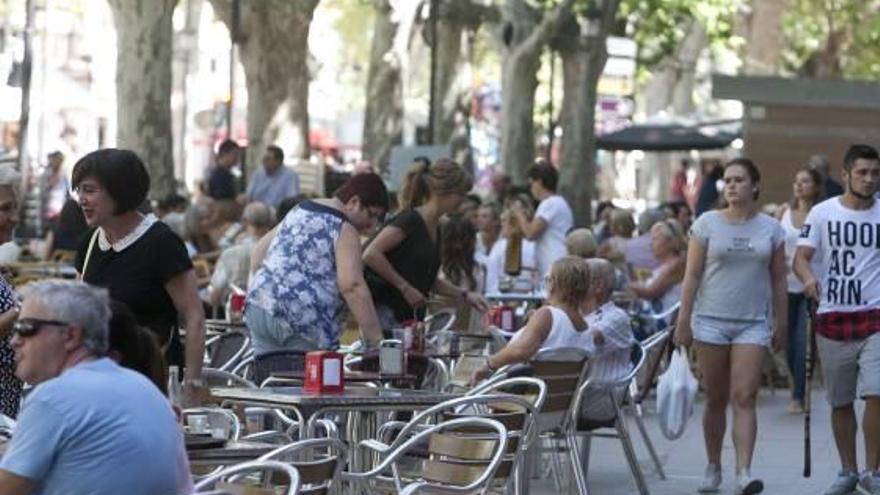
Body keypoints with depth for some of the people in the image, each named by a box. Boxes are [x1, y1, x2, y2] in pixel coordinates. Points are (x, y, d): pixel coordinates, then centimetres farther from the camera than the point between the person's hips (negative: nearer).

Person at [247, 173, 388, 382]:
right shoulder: (345, 230, -5)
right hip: (302, 318, -8)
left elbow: (259, 250, 26)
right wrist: (375, 340, -18)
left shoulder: (300, 210, 21)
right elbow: (351, 285, -17)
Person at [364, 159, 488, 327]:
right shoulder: (410, 221, -12)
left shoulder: (435, 228, 14)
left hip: (410, 318, 9)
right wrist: (405, 288, -18)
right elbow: (370, 254, -23)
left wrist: (464, 295, 15)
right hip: (387, 312, -9)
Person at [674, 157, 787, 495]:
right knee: (715, 400, 6)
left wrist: (781, 324, 6)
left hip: (753, 324, 0)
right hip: (711, 321, 0)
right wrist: (683, 321, -3)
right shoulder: (707, 224, 1)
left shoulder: (771, 229, 5)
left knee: (744, 398, -10)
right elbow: (692, 276, 1)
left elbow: (778, 281, 9)